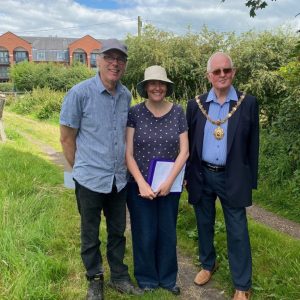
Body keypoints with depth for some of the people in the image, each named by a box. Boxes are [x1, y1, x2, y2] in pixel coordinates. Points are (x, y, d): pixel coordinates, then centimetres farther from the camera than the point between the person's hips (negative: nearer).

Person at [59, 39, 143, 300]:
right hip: (90, 180, -4)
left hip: (119, 180, 4)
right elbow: (66, 138, -6)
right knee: (91, 235, 13)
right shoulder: (80, 93, -12)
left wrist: (122, 166, 13)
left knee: (118, 232, 18)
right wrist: (83, 170, 0)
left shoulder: (126, 95, 2)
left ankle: (119, 276, 38)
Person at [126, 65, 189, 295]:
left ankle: (167, 277, 36)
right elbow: (128, 153, -7)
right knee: (145, 233, 10)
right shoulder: (135, 113, -7)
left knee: (168, 232, 14)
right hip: (140, 185, -1)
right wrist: (142, 184, -14)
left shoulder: (178, 112, -3)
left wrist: (169, 181, -11)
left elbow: (184, 151, -3)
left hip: (170, 185, 2)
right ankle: (147, 278, 33)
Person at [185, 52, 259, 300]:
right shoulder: (195, 104, 0)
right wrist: (187, 174, 5)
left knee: (237, 232, 6)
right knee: (204, 224, 17)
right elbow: (189, 143, 5)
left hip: (232, 177, -2)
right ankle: (208, 265, 42)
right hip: (202, 175, 2)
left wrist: (251, 180, 0)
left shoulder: (248, 103, -4)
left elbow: (252, 145, -1)